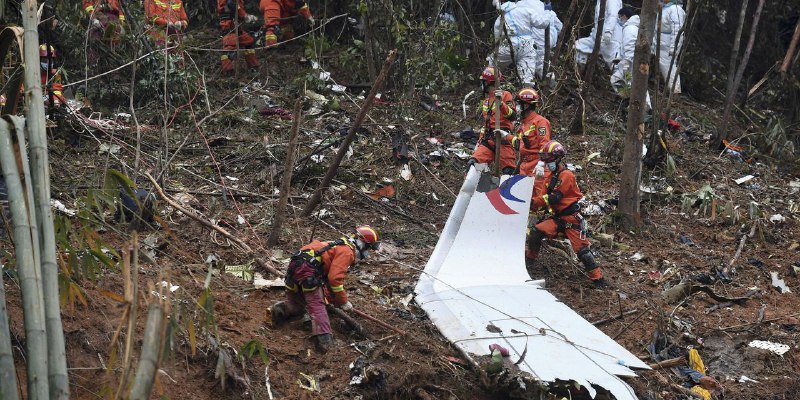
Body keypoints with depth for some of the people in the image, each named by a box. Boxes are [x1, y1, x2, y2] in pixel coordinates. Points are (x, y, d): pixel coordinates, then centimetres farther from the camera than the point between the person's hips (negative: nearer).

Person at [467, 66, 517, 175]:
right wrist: (479, 141, 25)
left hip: (503, 139, -7)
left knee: (509, 172, -10)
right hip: (488, 141, 7)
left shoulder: (505, 95, 1)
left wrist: (501, 103, -26)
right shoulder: (486, 101, 25)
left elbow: (512, 116, -14)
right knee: (472, 164, -13)